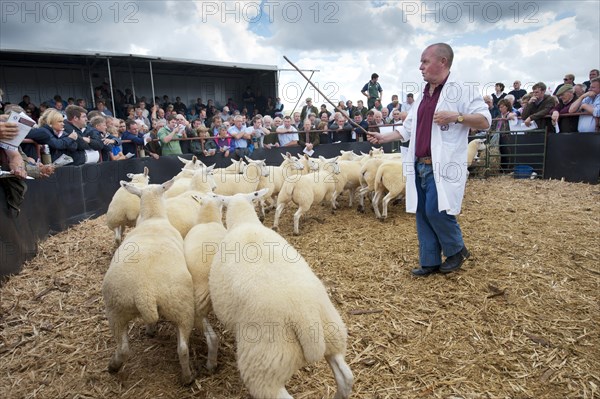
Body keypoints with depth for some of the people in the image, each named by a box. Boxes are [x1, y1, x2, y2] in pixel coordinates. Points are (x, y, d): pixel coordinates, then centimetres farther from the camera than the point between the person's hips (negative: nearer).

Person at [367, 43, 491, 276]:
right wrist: (384, 137, 13)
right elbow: (408, 129, 21)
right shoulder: (423, 97, 17)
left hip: (442, 166, -7)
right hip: (420, 166, 8)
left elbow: (485, 121, -10)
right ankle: (430, 262, 19)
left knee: (436, 211, -13)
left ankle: (457, 250, 15)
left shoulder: (460, 91, -5)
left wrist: (455, 116, -22)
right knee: (422, 214, 8)